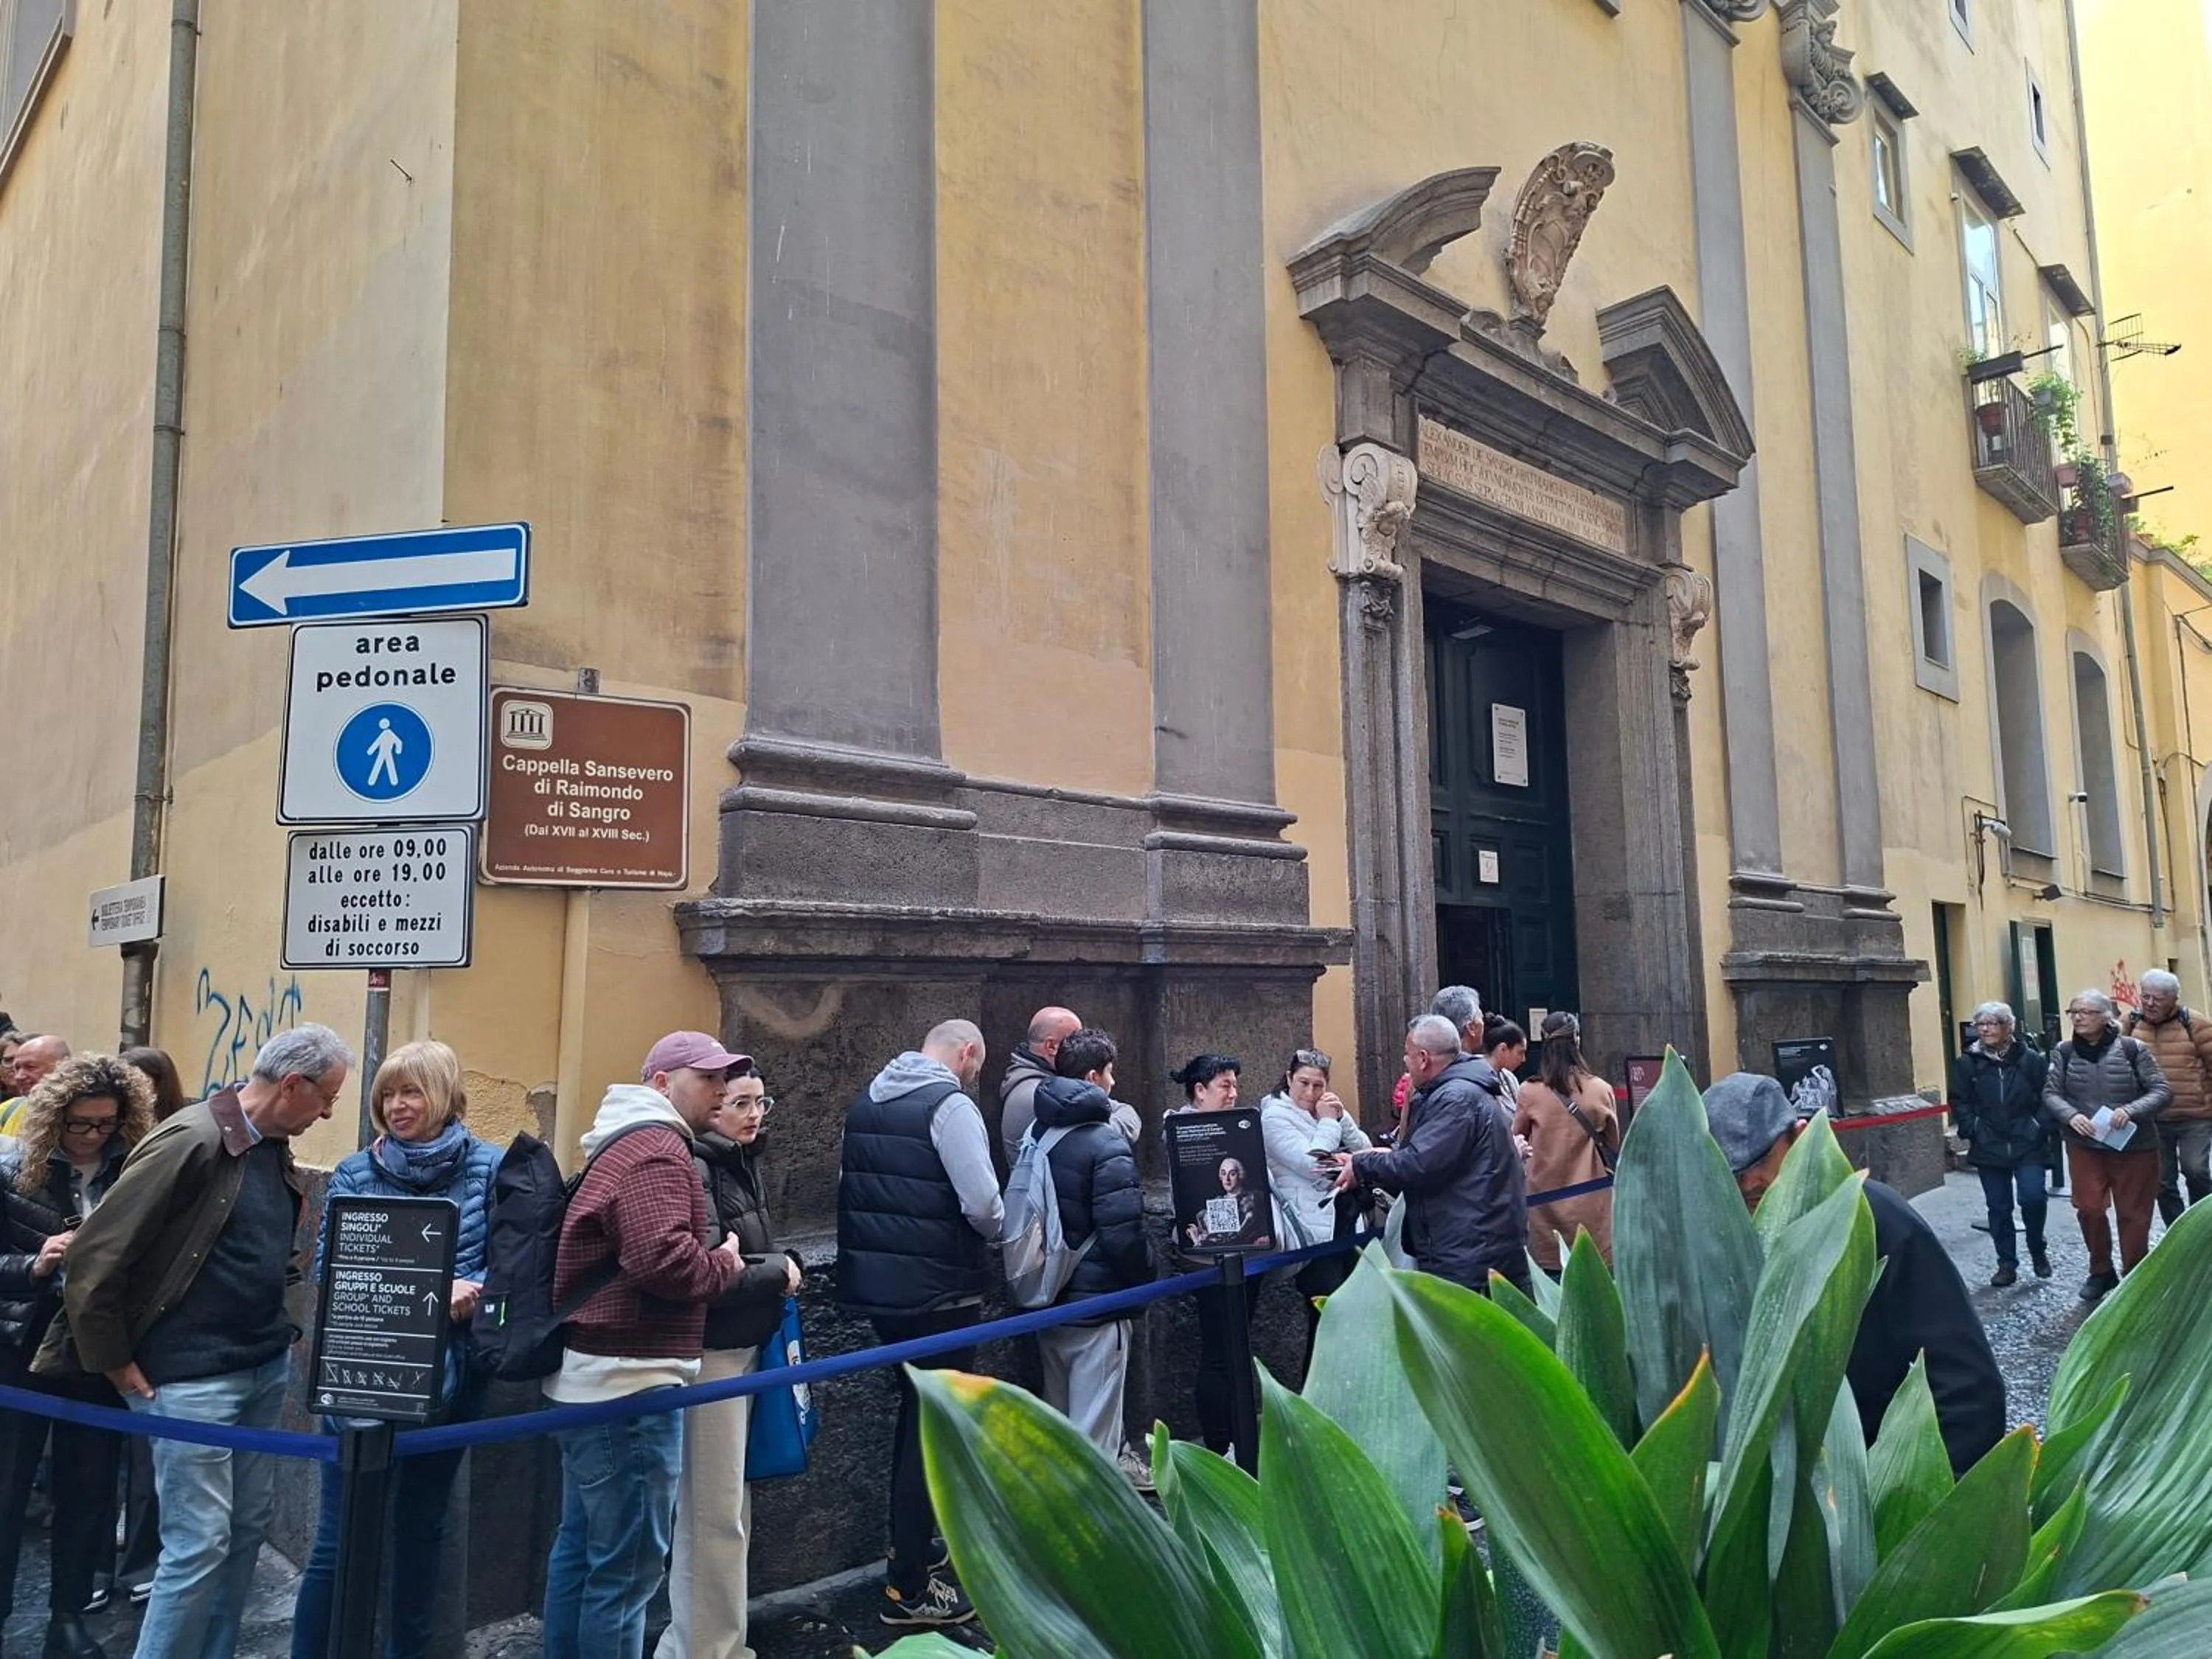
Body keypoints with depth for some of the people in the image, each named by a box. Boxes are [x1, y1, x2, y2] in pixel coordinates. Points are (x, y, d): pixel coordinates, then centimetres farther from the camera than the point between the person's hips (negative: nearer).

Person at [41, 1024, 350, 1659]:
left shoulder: (275, 1151, 7)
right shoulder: (192, 1141, -19)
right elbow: (94, 1256, -16)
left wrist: (278, 1334, 11)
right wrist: (117, 1366, -11)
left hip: (265, 1368, 8)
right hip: (193, 1378, -8)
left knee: (249, 1526, 14)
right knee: (200, 1541, -3)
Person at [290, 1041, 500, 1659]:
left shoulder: (490, 1167, -3)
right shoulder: (354, 1173, 1)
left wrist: (464, 1293, -23)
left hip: (450, 1373, 1)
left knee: (421, 1525, 16)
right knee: (341, 1536, 1)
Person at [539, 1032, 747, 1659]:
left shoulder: (622, 1144, 19)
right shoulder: (657, 1150, -16)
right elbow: (662, 1258, -29)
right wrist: (724, 1263, -11)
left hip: (590, 1374, 11)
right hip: (627, 1381, -11)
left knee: (580, 1547, 19)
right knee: (628, 1564, -2)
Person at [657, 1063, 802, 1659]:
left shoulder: (743, 1163, 10)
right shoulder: (695, 1169, -18)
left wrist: (785, 1265, 2)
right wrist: (779, 1273, -13)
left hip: (743, 1348, 9)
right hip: (709, 1354, -9)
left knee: (727, 1509, 17)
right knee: (714, 1514, -1)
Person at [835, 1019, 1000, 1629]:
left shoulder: (866, 1102, 9)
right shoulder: (950, 1104, -16)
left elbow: (849, 1186, 12)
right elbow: (983, 1205, -21)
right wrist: (993, 1234, -1)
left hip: (876, 1283, 8)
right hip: (938, 1289, -8)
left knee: (914, 1410, 24)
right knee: (935, 1423, 4)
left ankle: (909, 1547, 37)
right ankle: (907, 1588, 12)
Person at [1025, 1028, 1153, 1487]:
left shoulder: (1040, 1133, 6)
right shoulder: (1106, 1143, -19)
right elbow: (1122, 1230, -21)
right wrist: (1142, 1278, -6)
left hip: (1049, 1293, 8)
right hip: (1097, 1297, -8)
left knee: (1060, 1406, 21)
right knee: (1095, 1414, 2)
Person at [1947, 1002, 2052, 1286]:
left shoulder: (2030, 1059, -2)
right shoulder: (1967, 1063, 0)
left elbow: (2045, 1098, 1)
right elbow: (1959, 1102, 4)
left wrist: (2039, 1128, -9)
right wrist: (1971, 1131, -7)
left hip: (2028, 1146, -1)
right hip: (1988, 1150, 1)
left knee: (2033, 1198, -12)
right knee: (1998, 1208, 7)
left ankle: (2037, 1250, 16)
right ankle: (2007, 1264, 18)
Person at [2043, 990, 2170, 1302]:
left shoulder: (2132, 1049, -8)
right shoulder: (2064, 1052, -2)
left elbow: (2162, 1090, -7)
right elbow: (2050, 1093, 0)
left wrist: (2131, 1110, -23)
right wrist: (2071, 1115, -19)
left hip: (2134, 1145, -1)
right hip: (2084, 1145, 1)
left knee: (2133, 1214, 6)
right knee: (2089, 1208, -3)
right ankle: (2101, 1271, 19)